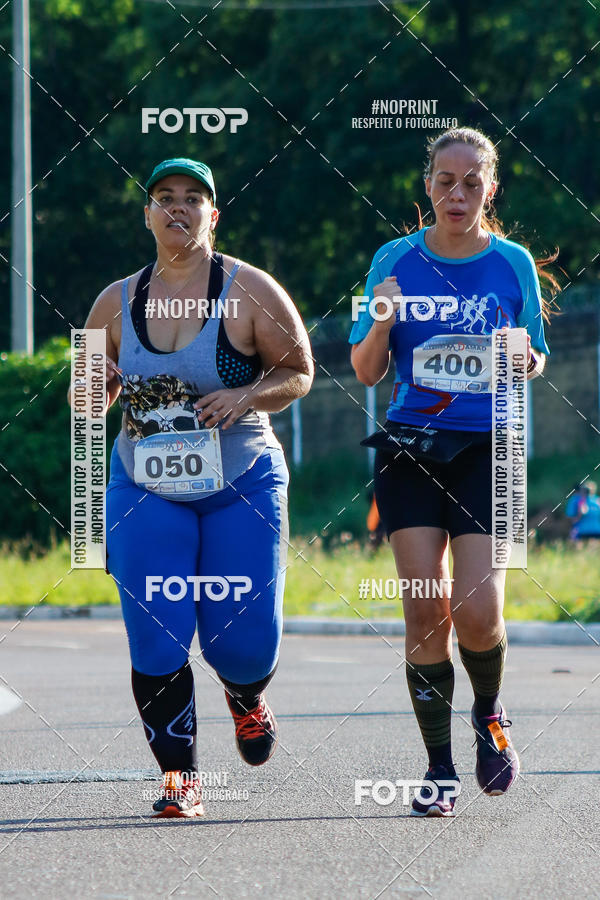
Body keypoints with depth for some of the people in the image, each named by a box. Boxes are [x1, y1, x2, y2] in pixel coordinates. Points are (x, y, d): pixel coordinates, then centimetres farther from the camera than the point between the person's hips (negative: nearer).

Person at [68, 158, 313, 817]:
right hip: (147, 490, 2)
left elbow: (298, 372, 2)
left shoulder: (249, 291, -4)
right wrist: (98, 388, -10)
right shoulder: (116, 303, 5)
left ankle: (247, 700, 36)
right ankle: (179, 774, 5)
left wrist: (246, 396, -16)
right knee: (155, 641, -8)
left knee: (242, 638, -1)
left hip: (242, 486, -2)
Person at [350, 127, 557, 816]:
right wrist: (383, 321, -13)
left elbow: (535, 363, 13)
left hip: (487, 449, -1)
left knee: (476, 614, -13)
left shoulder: (513, 264, 3)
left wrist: (525, 359, -10)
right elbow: (365, 372, 7)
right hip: (410, 448, 1)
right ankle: (439, 769, 5)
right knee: (425, 611, -6)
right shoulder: (395, 261, 3)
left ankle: (489, 715, 19)